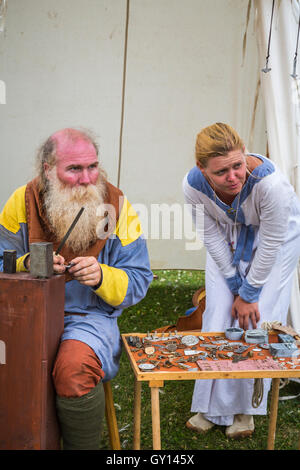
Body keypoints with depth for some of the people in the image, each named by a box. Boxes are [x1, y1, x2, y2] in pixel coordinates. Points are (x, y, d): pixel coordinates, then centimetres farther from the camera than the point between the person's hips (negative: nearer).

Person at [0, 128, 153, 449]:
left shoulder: (117, 206, -1)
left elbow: (138, 281, 1)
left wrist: (102, 276, -19)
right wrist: (28, 265, -14)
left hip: (90, 316, -2)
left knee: (74, 369, -32)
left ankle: (83, 446, -4)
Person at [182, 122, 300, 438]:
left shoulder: (270, 183, -40)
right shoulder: (193, 186, -29)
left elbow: (271, 244, -27)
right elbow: (213, 238, -14)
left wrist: (250, 293, -17)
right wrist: (236, 288, -11)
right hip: (229, 237, 3)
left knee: (258, 318, -8)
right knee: (218, 315, -1)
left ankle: (244, 407, 12)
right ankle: (211, 406, 15)